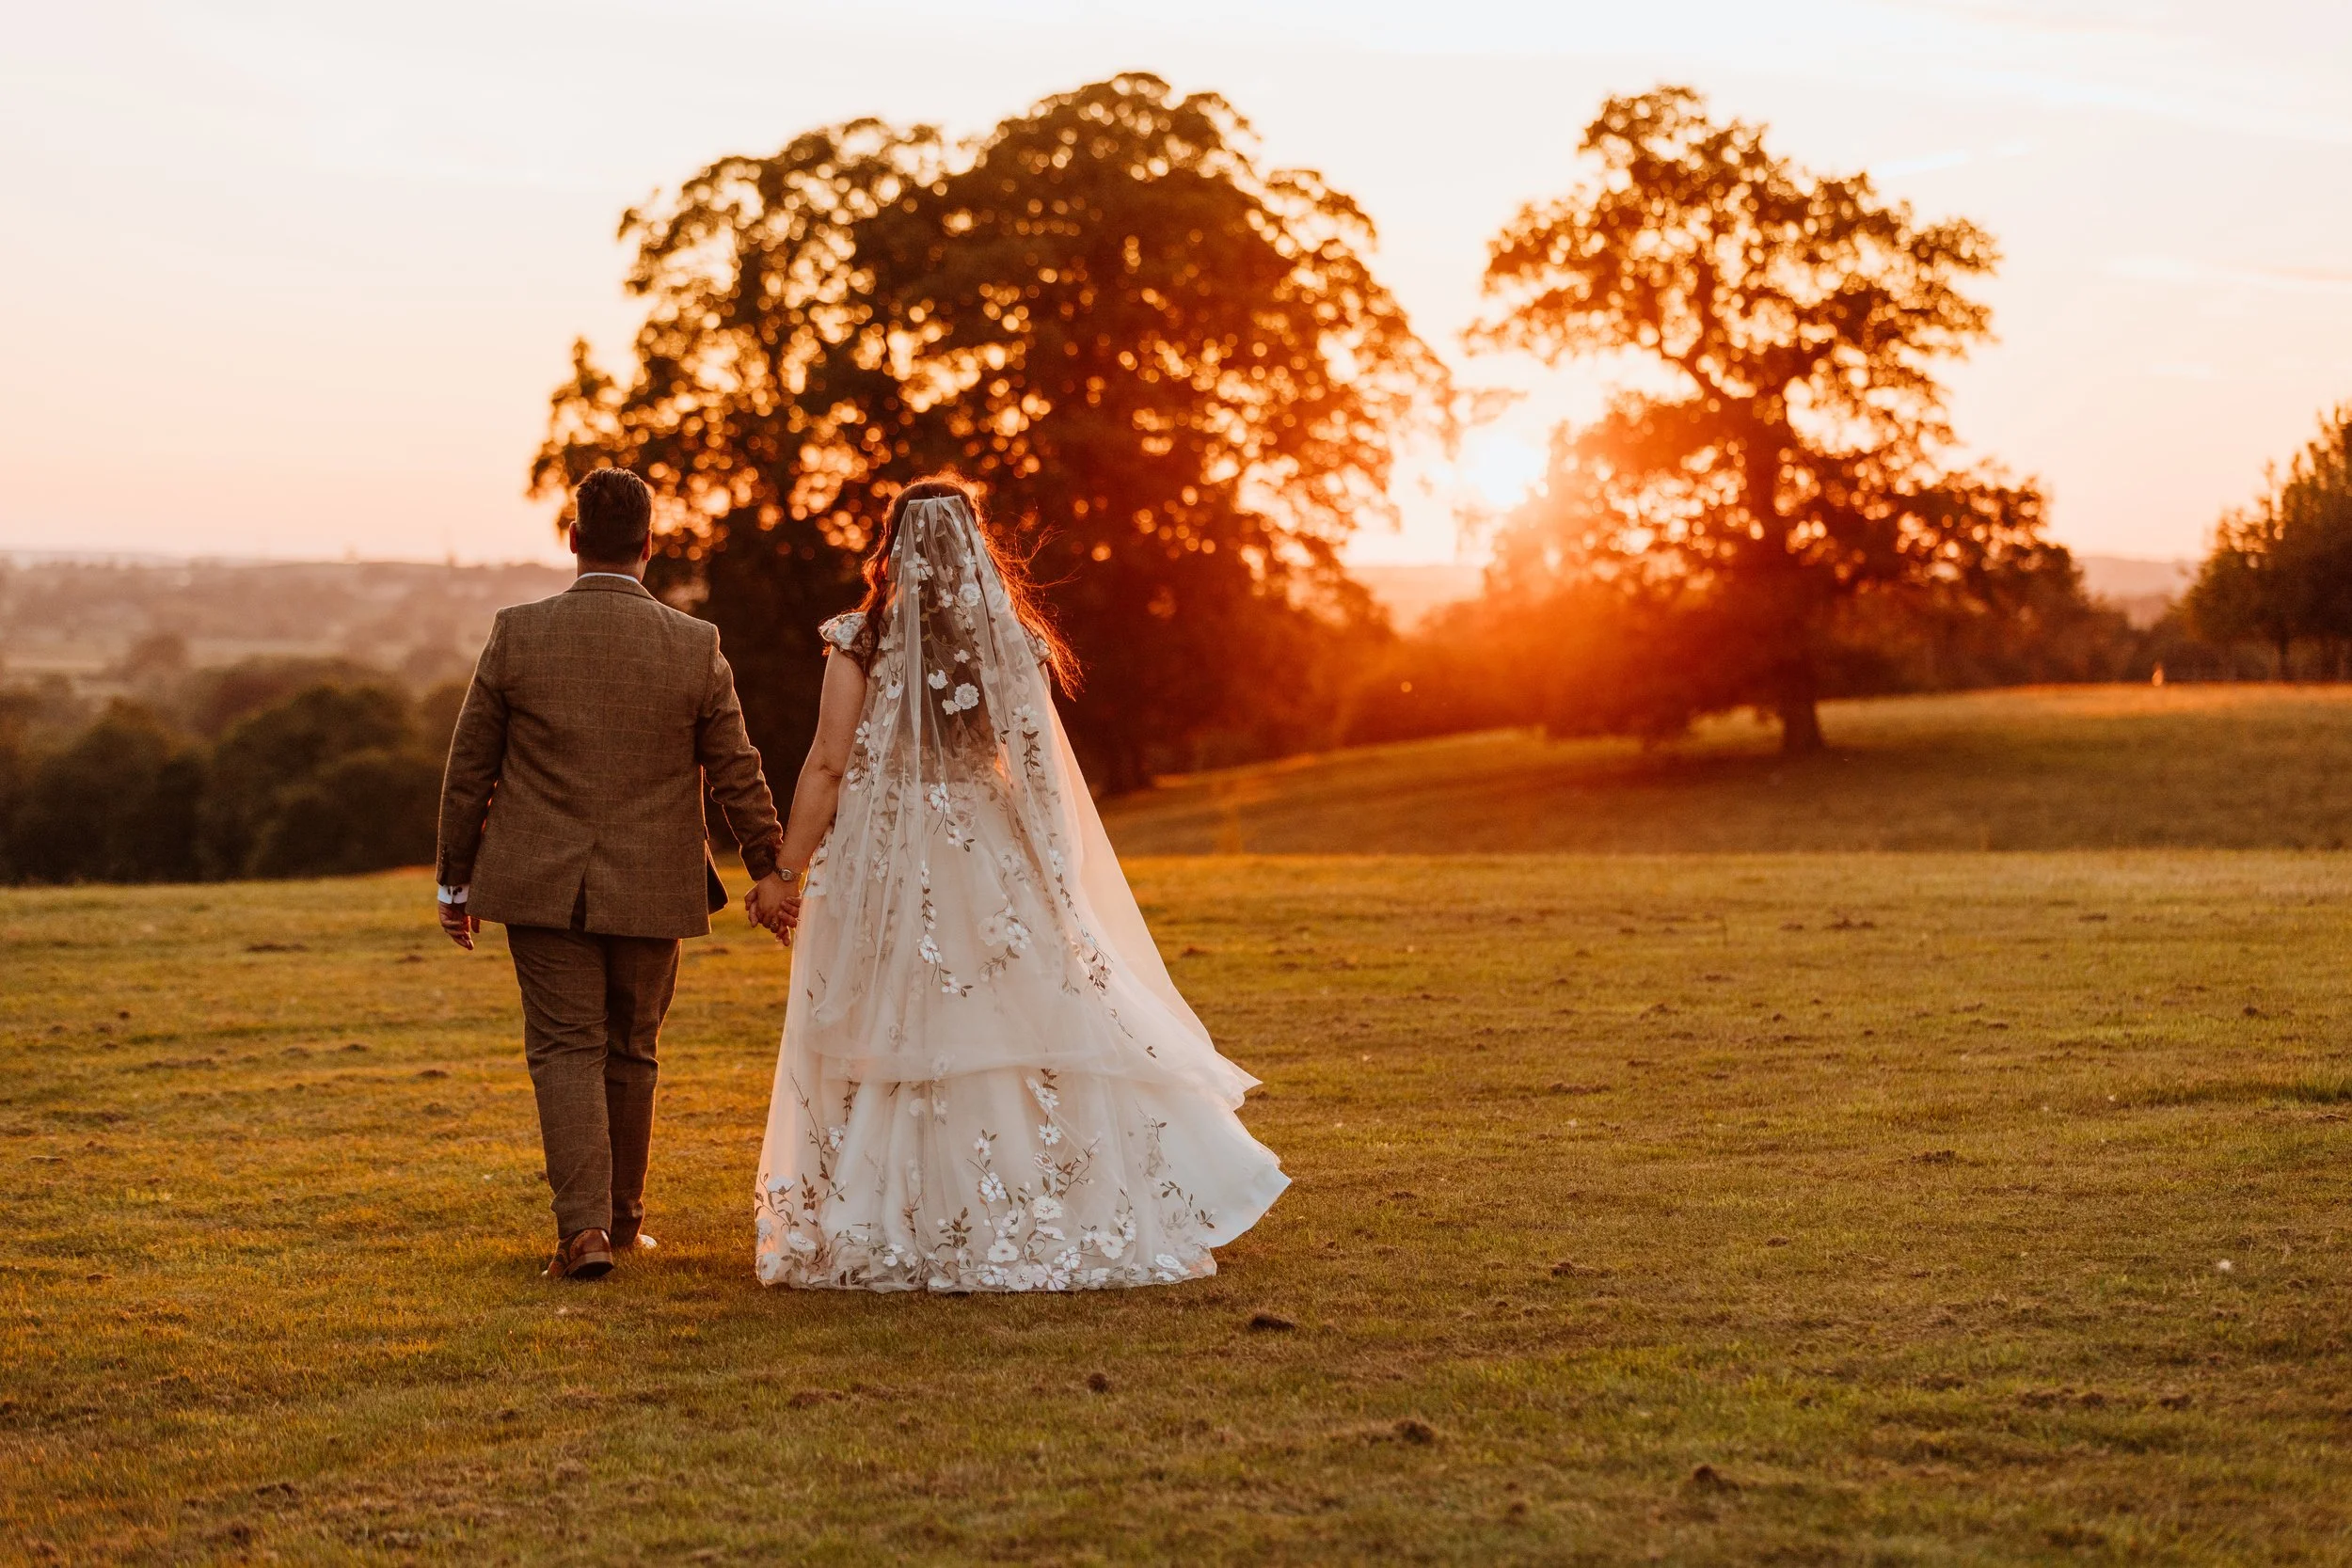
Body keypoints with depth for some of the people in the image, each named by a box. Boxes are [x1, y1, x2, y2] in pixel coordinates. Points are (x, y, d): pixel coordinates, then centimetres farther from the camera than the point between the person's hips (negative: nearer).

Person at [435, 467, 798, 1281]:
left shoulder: (516, 635, -7)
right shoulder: (697, 647, -6)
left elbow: (469, 767, 0)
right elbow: (737, 772, 1)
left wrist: (457, 878, 10)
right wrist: (767, 868, 14)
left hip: (543, 884, -1)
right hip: (651, 891, 1)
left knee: (566, 1050, 3)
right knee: (631, 1052, 16)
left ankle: (583, 1225, -12)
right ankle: (622, 1215, 28)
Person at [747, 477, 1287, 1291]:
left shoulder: (860, 642, -6)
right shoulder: (1013, 642, 1)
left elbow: (828, 765, -8)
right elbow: (1043, 775, 4)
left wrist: (788, 872, -2)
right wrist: (1056, 887, 13)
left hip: (881, 871, -2)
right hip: (989, 873, 2)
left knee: (882, 1054, 5)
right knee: (1033, 1034, 8)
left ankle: (876, 1234, 7)